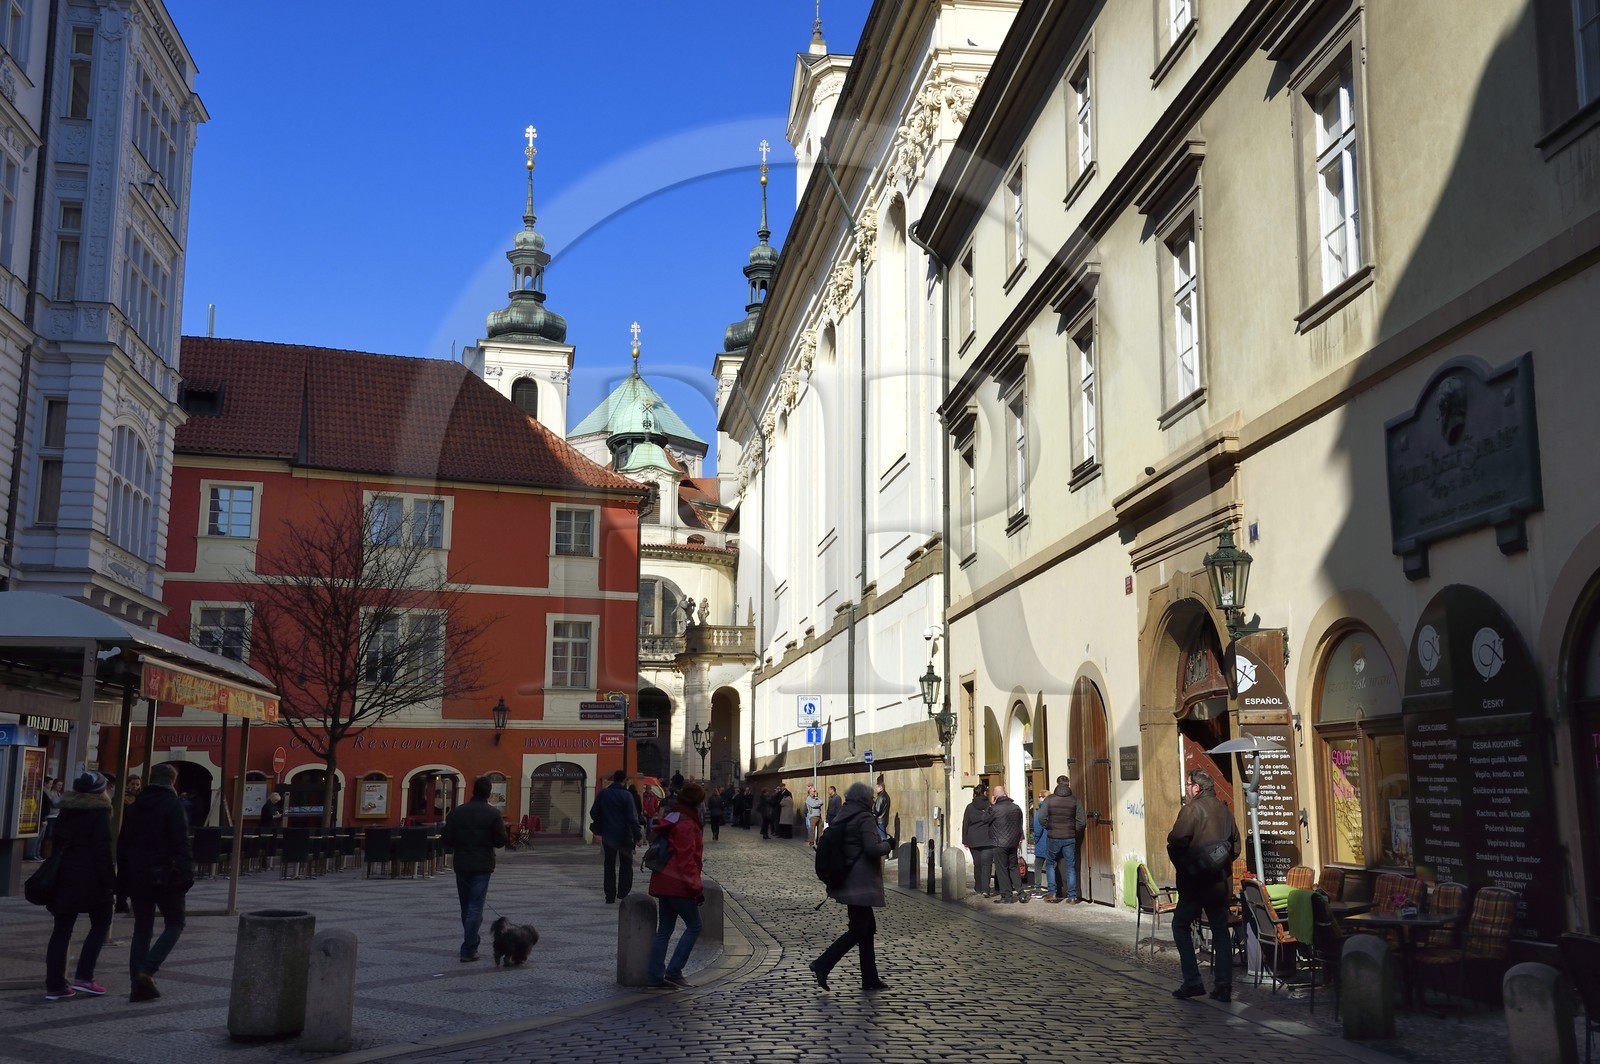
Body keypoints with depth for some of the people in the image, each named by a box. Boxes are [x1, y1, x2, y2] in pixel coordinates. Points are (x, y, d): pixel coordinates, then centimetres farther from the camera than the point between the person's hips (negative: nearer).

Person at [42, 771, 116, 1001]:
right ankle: (83, 977, -2)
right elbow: (102, 850, -14)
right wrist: (111, 880, -11)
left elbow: (56, 844, 15)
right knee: (100, 923, 8)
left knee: (62, 930, 7)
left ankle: (54, 985, 5)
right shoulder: (99, 813, -8)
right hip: (91, 878, -6)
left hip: (65, 876, 6)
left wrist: (56, 874, 20)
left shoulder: (66, 812, 12)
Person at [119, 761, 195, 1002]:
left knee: (142, 928, 11)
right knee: (174, 924, 6)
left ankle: (137, 983, 7)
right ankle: (147, 972, -11)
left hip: (137, 876, 6)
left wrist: (124, 878, 18)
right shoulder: (173, 805, -9)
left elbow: (122, 845, 15)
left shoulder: (134, 807, 12)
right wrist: (187, 874, -13)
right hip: (164, 876, -6)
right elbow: (181, 844, -15)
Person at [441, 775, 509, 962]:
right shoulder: (493, 814, -9)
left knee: (466, 907, 17)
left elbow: (447, 840, -3)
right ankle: (468, 950, -7)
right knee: (475, 908, -2)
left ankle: (471, 945, 26)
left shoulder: (457, 812, -1)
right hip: (482, 866, -3)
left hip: (461, 865, 3)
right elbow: (500, 841, -8)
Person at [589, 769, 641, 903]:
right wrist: (637, 835, -13)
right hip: (624, 836, -3)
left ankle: (610, 896, 8)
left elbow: (594, 813, 4)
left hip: (608, 835, 3)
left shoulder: (603, 793, 1)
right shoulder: (626, 796, -11)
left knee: (609, 866, 10)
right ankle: (623, 893, 2)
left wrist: (599, 828, 19)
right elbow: (632, 818, -15)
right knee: (626, 865, 10)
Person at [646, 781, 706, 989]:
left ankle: (656, 976, 11)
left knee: (664, 930, 12)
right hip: (678, 885, -10)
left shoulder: (671, 820, 15)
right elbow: (687, 861, -19)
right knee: (694, 926, 1)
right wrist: (697, 887, -15)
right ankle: (673, 972, -3)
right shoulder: (686, 825, -16)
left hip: (663, 883, 10)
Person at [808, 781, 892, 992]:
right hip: (861, 882, -9)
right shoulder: (864, 818, -14)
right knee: (858, 931, -2)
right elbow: (873, 848, -24)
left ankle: (870, 979, 17)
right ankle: (823, 964, -8)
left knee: (867, 928, 14)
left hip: (846, 880, 9)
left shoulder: (842, 817, 11)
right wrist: (886, 845, -4)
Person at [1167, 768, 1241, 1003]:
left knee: (1181, 926, 7)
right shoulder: (1224, 810, 7)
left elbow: (1176, 842, -19)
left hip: (1196, 880, -6)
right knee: (1221, 931, 11)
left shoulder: (1192, 809, -13)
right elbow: (1235, 845, 13)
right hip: (1221, 880, 6)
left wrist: (1182, 866, -2)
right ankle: (1223, 986, 10)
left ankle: (1192, 982, 1)